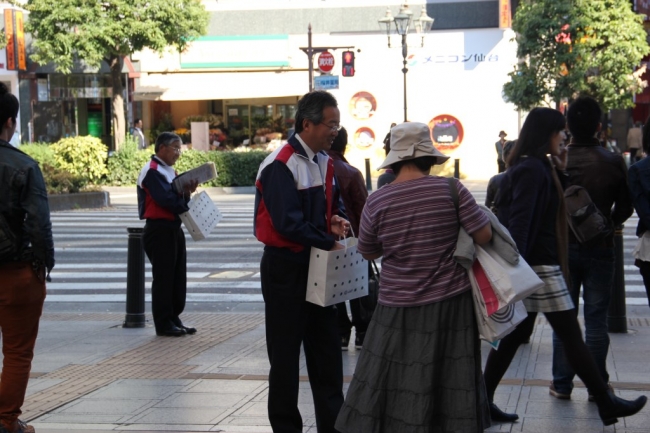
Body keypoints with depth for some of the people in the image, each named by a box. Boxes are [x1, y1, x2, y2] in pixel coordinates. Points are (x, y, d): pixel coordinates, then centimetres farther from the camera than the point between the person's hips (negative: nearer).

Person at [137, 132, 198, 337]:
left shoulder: (169, 171, 18)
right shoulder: (152, 171, -12)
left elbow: (177, 199, 13)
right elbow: (166, 199, -22)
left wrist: (186, 192, -7)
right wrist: (186, 194, -7)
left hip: (174, 229, 9)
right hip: (159, 230, -9)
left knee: (178, 276, 11)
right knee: (163, 277, -3)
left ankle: (174, 319, 19)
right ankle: (163, 324, 4)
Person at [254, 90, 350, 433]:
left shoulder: (324, 162, 9)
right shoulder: (281, 165, -18)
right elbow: (288, 222, -23)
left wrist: (333, 221, 0)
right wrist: (328, 242, -16)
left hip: (317, 266, 8)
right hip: (286, 267, -8)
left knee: (327, 350, 12)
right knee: (285, 354, 3)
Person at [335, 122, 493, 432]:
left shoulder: (376, 203, -8)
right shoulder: (450, 190, -11)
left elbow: (368, 252, 5)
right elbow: (484, 235, -7)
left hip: (399, 308, 0)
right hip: (451, 302, 0)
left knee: (387, 388, 9)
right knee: (452, 385, 11)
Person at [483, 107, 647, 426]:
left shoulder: (538, 167, 14)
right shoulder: (533, 169, -16)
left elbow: (553, 206, 22)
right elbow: (520, 221, -23)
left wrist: (560, 171, 10)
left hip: (533, 264, 10)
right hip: (540, 265, -10)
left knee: (515, 334, 12)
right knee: (571, 337, -2)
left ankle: (483, 401, 14)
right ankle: (607, 403, 7)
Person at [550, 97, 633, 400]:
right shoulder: (613, 162, -10)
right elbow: (625, 208, 0)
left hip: (563, 247, 0)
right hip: (600, 249, 0)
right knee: (596, 319, 7)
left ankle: (562, 383, 14)